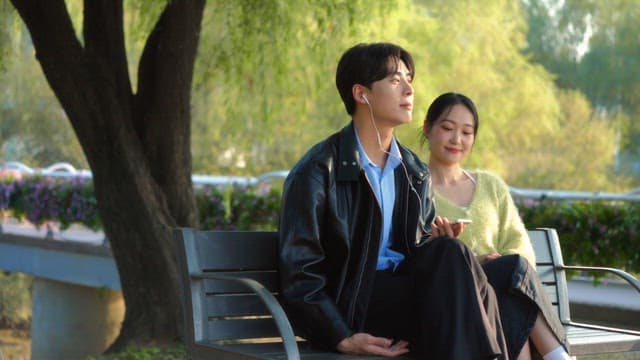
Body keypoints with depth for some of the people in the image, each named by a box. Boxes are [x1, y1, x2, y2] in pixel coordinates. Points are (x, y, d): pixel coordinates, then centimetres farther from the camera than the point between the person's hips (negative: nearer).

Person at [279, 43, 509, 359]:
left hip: (404, 291, 6)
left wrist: (437, 241, -5)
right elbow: (299, 272, -8)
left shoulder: (416, 173, 16)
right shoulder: (317, 172, -4)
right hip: (351, 303, -6)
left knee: (448, 252, -29)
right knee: (453, 258, -27)